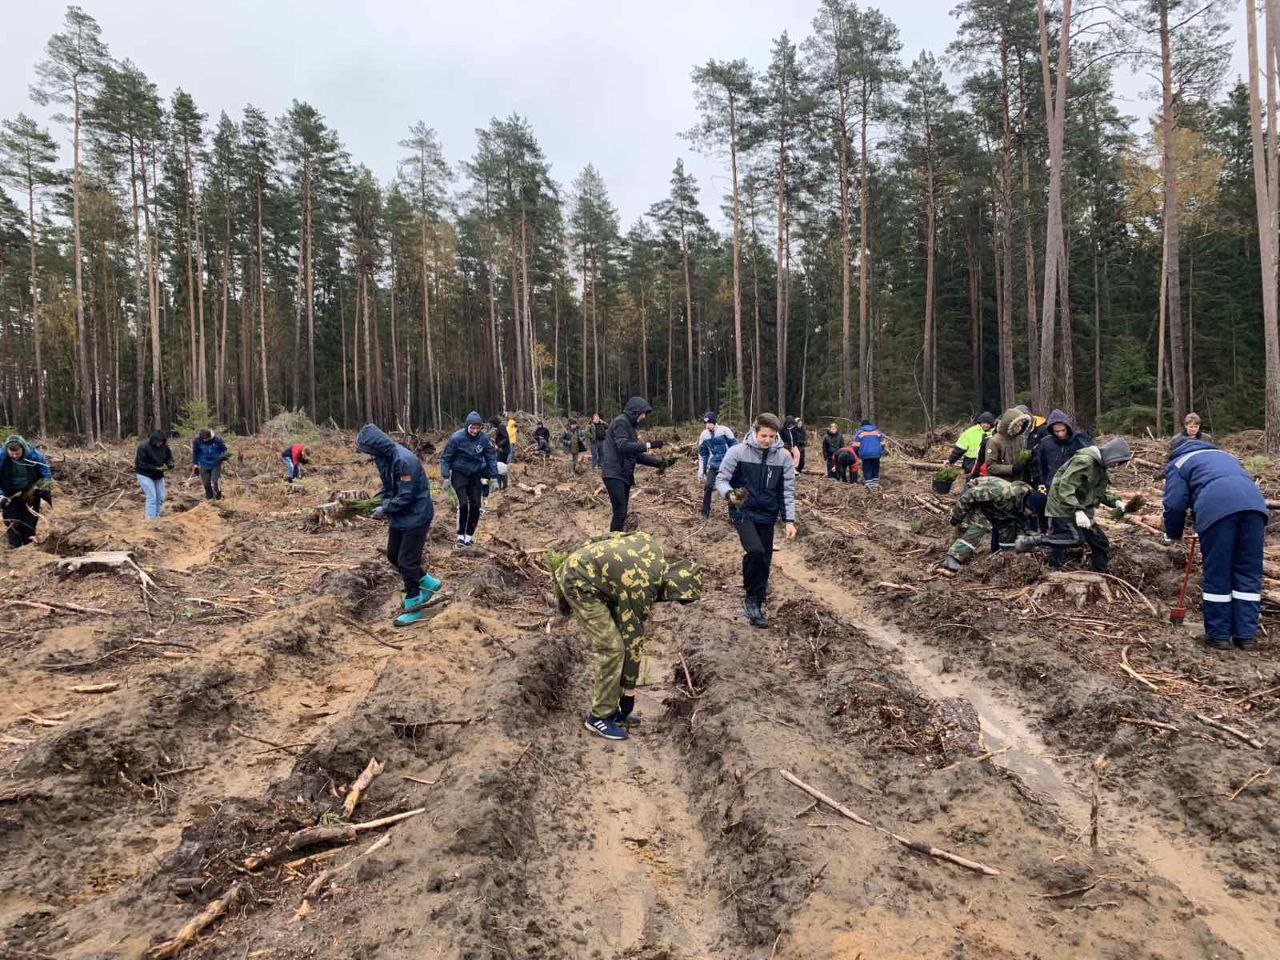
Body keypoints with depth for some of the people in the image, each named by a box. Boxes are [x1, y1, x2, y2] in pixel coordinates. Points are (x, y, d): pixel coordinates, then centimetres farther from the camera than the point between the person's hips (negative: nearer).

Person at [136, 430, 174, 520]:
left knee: (160, 497, 7)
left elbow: (169, 457, 6)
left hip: (158, 475, 6)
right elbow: (141, 464, -23)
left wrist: (170, 464, -17)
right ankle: (151, 519, -13)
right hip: (145, 474, -6)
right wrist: (156, 468, -29)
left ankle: (156, 517, 21)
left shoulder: (164, 446, -8)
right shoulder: (143, 447, -24)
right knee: (151, 496, -15)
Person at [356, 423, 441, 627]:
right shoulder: (383, 458, 1)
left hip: (415, 517, -9)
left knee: (407, 561, -2)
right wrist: (384, 503, -5)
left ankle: (413, 607, 13)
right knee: (393, 555, 17)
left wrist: (385, 510, -16)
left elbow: (406, 496, -26)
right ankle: (427, 582, 32)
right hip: (399, 516, 9)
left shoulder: (404, 460, -28)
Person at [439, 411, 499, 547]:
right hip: (459, 474, -3)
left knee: (475, 506, 1)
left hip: (476, 474, 3)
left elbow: (491, 457, 2)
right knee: (463, 504, -15)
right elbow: (445, 458, -9)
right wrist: (445, 477, -14)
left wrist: (493, 477, -2)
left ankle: (469, 535, 17)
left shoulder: (484, 438, -11)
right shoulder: (457, 438, -19)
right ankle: (460, 535, 0)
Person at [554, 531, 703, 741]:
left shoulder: (653, 547, -3)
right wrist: (629, 691, -4)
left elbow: (606, 539, 7)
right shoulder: (640, 590, -24)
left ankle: (610, 708, 19)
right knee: (613, 647, -10)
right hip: (579, 584, -10)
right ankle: (599, 717, 3)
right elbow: (633, 641, -15)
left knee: (616, 639, 9)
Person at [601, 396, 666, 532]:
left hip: (624, 475, 10)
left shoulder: (630, 425, 20)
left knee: (622, 512, 9)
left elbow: (636, 455, 21)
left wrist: (656, 462, 11)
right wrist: (648, 445, -22)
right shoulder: (621, 421, -9)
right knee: (620, 512, -13)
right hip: (614, 474, -10)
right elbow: (623, 446, -24)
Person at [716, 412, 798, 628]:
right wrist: (729, 494, -26)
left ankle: (757, 600, 28)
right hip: (743, 512, -3)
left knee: (764, 560, 9)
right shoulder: (737, 452, -12)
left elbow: (787, 491, 0)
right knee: (755, 551, -23)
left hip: (767, 515, 4)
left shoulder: (783, 456, -4)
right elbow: (721, 479, -5)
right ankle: (752, 599, -5)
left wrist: (790, 520, -5)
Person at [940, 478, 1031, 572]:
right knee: (980, 526, -27)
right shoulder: (1001, 491, -38)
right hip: (972, 500, -9)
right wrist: (956, 517, -27)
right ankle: (952, 557, -36)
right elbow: (969, 495, -34)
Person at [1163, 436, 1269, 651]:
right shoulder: (1223, 455, 39)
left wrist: (1173, 534, 25)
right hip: (1253, 502, 5)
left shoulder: (1178, 463, 21)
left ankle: (1219, 635, 10)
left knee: (1217, 575, 4)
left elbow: (1174, 504, 9)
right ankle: (1247, 635, 13)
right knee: (1249, 573, 11)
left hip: (1216, 506, -5)